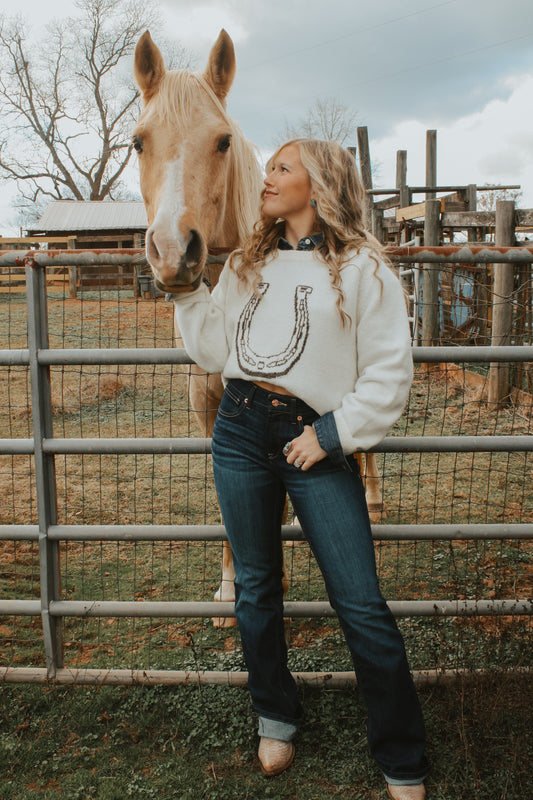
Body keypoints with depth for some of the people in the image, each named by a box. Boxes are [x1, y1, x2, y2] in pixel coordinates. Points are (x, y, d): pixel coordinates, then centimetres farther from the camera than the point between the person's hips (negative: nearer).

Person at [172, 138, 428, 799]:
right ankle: (275, 717, 37)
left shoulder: (362, 267, -1)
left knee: (361, 606, -2)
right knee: (255, 586, 15)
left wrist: (332, 435, -11)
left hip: (314, 441, -5)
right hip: (240, 430, 5)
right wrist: (187, 291, 8)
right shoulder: (248, 264, 15)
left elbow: (389, 372, -5)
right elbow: (216, 352, 13)